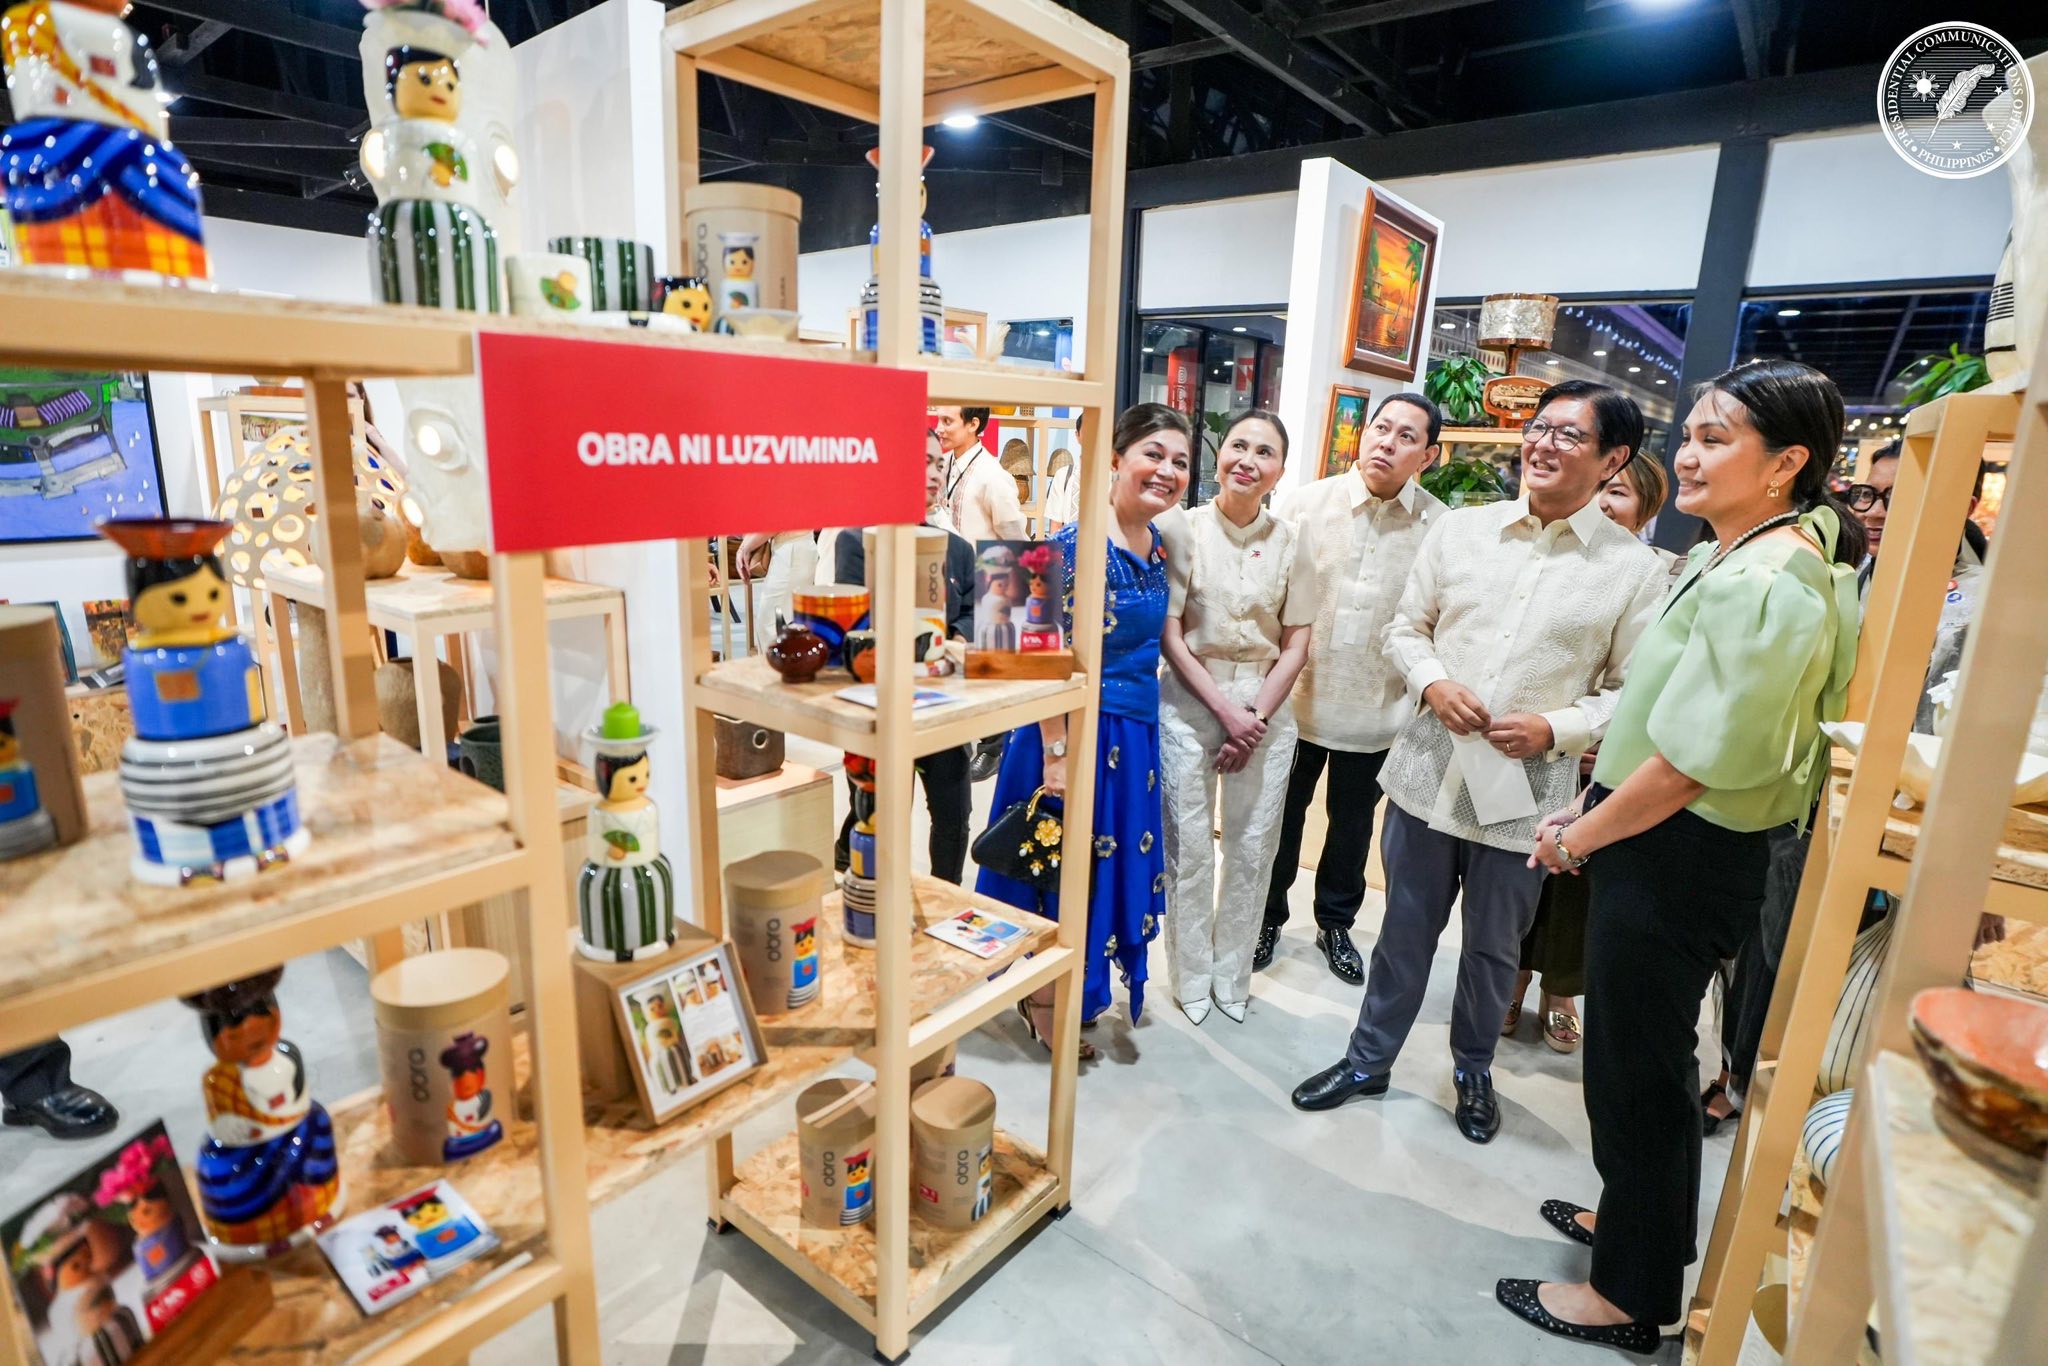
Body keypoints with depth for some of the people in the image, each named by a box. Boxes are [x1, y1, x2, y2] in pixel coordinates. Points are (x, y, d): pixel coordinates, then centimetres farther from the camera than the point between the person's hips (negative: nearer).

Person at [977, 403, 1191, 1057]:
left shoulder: (1157, 543, 6)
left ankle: (1072, 991, 39)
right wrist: (1056, 753, -21)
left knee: (1108, 860, 18)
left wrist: (1144, 724, 17)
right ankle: (1043, 1008, 27)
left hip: (1136, 731, 8)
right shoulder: (1079, 545, -19)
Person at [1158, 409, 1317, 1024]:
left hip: (1265, 705, 2)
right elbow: (1170, 635, -6)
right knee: (1189, 846, 3)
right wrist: (1225, 711, -11)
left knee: (1253, 847, 8)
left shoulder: (1292, 543, 1)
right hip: (1191, 699, -2)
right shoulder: (1187, 529, -6)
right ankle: (1190, 975, 23)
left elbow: (1295, 644, 2)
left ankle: (1232, 974, 28)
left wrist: (1256, 719, -8)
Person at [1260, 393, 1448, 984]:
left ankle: (1335, 923, 42)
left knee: (1353, 824, 19)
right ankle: (1267, 918, 37)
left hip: (1377, 711, 1)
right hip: (1296, 699, -1)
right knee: (1281, 816, 15)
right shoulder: (1303, 504, -8)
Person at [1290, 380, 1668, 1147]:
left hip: (1525, 794, -1)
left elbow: (1634, 691, -1)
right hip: (1428, 771, 2)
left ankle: (1473, 1071, 42)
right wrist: (1432, 681, -11)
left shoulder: (1635, 570, -4)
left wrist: (1557, 729, -17)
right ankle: (1369, 1059, 35)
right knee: (1405, 931, 16)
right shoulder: (1459, 530, 2)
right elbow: (1405, 627, 8)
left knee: (1493, 949, 17)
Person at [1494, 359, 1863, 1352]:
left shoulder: (1764, 582, -22)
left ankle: (1632, 1296, 27)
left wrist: (1577, 839, -13)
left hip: (1680, 861, -9)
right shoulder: (1730, 559, 10)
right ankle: (1634, 1214, 45)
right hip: (1660, 846, 9)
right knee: (1638, 1053, 23)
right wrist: (1587, 806, 9)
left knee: (1641, 1067, 6)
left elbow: (1695, 762, -24)